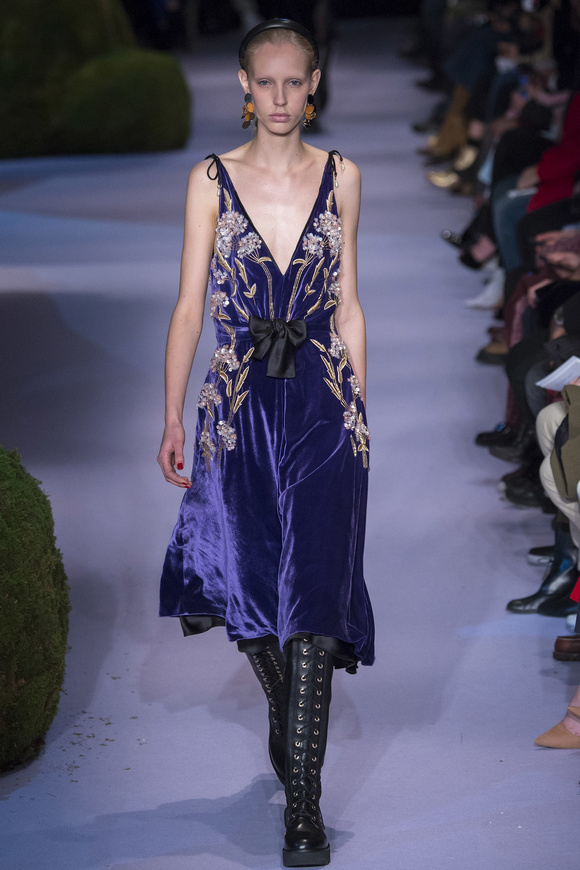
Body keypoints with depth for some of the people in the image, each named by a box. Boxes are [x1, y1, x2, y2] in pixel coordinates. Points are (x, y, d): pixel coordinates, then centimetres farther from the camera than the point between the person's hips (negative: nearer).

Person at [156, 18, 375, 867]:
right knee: (250, 590, 6)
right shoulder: (212, 180, 2)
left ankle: (304, 802, -7)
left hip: (324, 408, 0)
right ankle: (287, 719, 37)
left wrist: (357, 408, 9)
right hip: (241, 406, 1)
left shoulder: (340, 177, 5)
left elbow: (348, 305, 10)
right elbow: (189, 304, 2)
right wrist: (173, 418, -2)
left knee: (312, 594, -8)